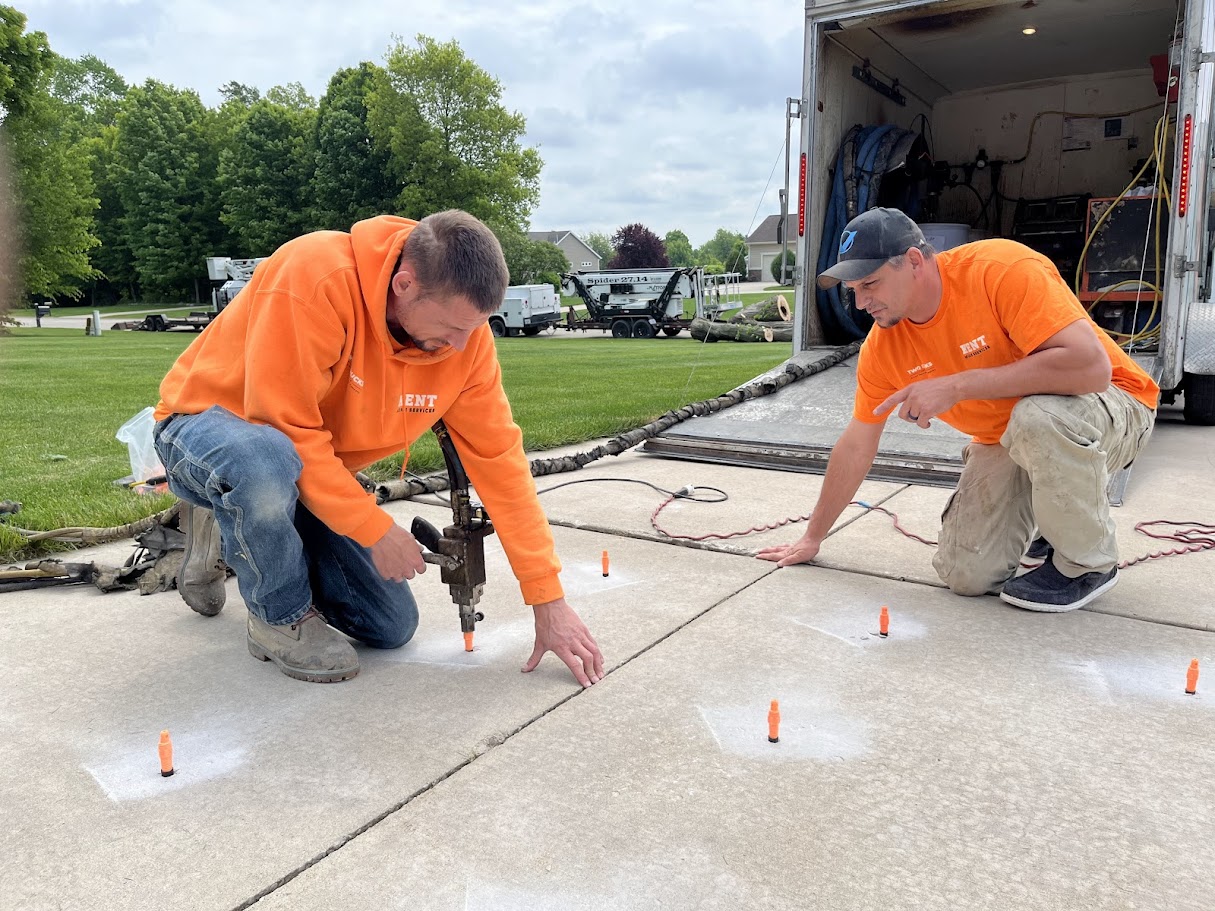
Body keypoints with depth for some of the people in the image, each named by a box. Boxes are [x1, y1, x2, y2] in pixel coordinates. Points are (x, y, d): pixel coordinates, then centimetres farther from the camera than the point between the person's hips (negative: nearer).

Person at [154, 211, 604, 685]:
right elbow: (287, 430, -33)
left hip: (315, 470, 6)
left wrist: (549, 600, -14)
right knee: (271, 464, -43)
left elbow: (498, 457, -14)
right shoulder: (314, 277, -35)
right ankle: (281, 615, -9)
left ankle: (237, 535, 21)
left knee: (392, 627, 2)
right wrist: (376, 528, -26)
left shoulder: (464, 329, -17)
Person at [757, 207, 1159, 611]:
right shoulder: (882, 346, -10)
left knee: (1037, 417, -40)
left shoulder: (1004, 269, -28)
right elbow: (855, 446, 0)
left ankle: (1089, 562, -11)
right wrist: (812, 538, 6)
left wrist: (956, 386, -37)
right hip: (1005, 441, 5)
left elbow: (1092, 366, -37)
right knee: (965, 574, -9)